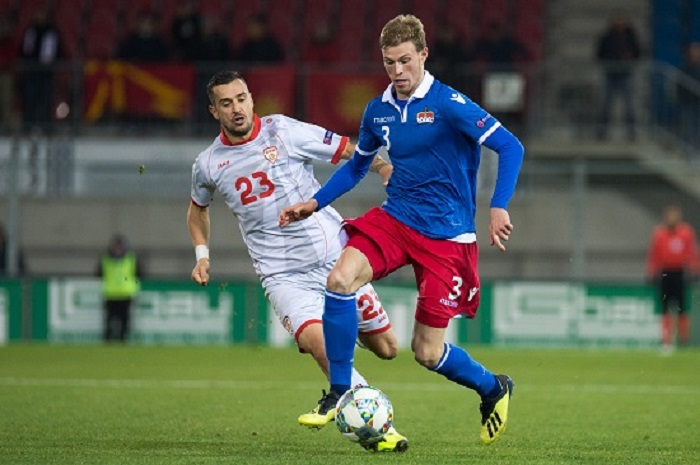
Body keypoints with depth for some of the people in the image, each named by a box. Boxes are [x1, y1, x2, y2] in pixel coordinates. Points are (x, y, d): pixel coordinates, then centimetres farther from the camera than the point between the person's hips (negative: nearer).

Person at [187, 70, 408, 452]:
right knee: (316, 342, -29)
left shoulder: (284, 132, -4)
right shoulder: (208, 165, 5)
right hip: (283, 275, 0)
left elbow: (349, 151, 0)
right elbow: (198, 208, 27)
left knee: (385, 348, 2)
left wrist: (388, 171, -16)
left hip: (335, 255, 0)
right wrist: (201, 254, 14)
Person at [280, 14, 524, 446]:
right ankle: (340, 393, -10)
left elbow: (510, 147, -16)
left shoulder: (448, 104, -14)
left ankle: (494, 389, 28)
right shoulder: (379, 111, 6)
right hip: (395, 217, 5)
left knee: (428, 352, -3)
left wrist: (499, 207, -26)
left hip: (446, 235, -5)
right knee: (340, 279, -23)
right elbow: (357, 164, 24)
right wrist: (315, 203, 14)